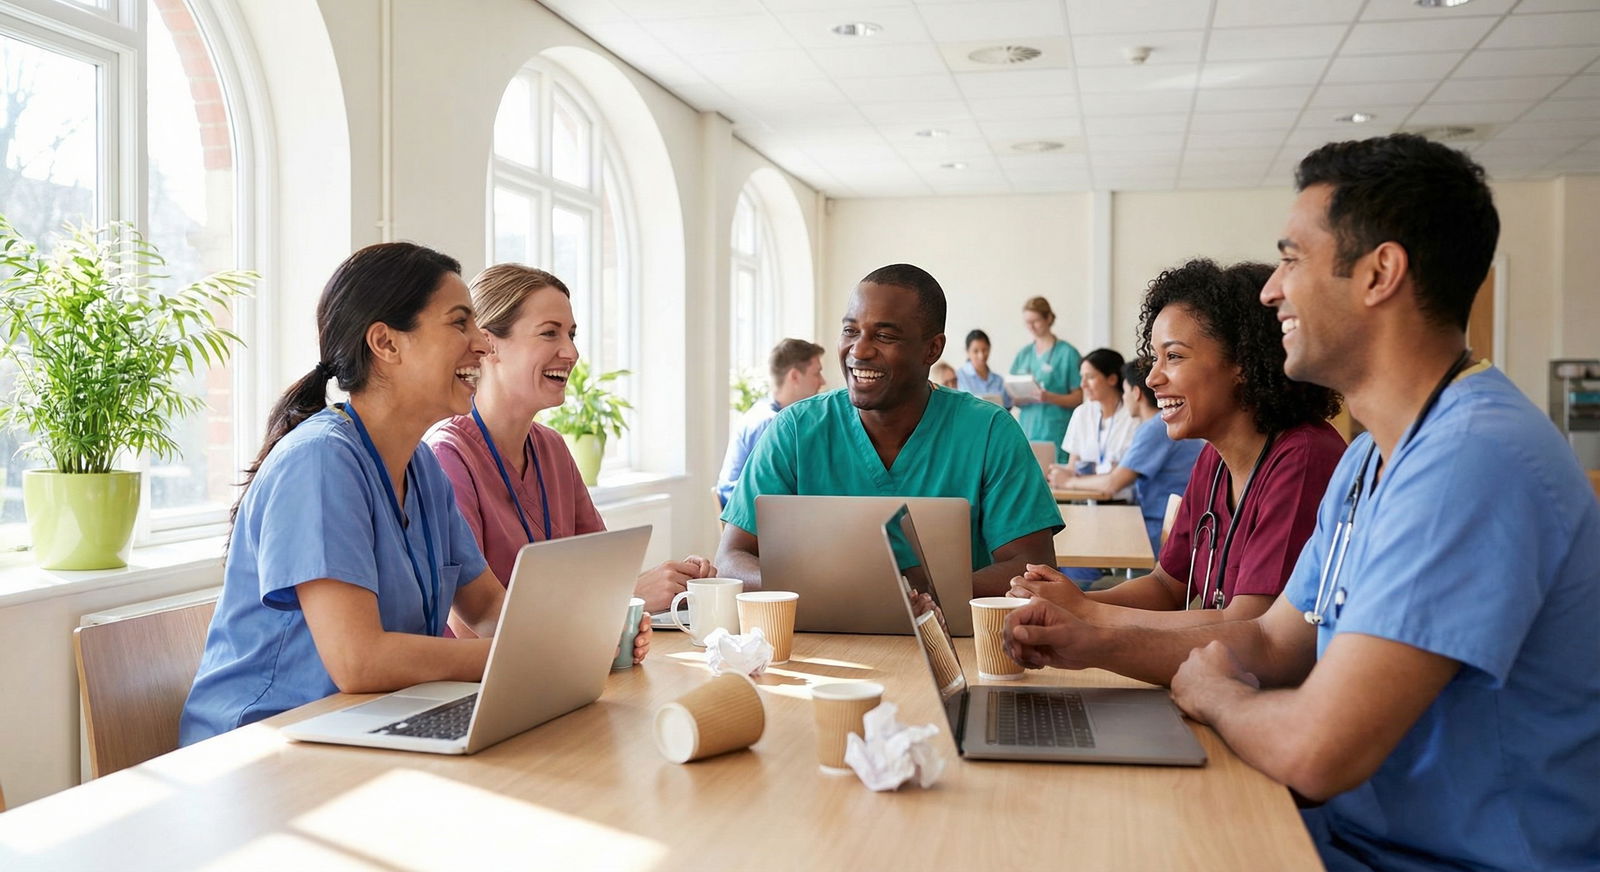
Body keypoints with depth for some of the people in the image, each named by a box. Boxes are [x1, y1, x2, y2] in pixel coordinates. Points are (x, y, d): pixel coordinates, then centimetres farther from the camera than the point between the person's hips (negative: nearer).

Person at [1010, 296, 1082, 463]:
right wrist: (1019, 399, -8)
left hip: (1055, 434, -4)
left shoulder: (1067, 353, -1)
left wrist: (1050, 398, -20)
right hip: (1027, 430, 4)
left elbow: (1078, 398, -4)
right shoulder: (1023, 354, 13)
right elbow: (1013, 399, 15)